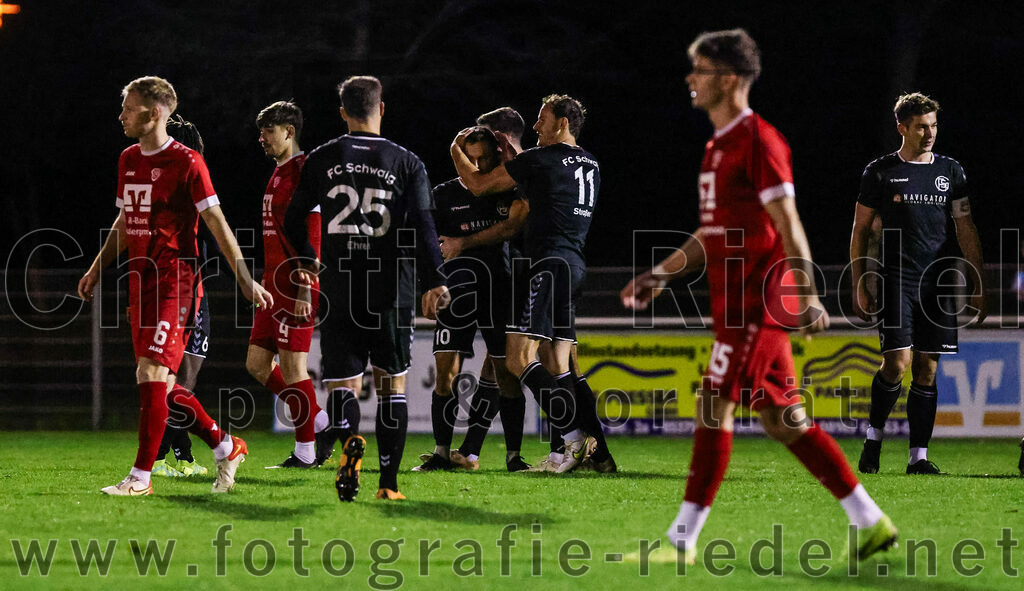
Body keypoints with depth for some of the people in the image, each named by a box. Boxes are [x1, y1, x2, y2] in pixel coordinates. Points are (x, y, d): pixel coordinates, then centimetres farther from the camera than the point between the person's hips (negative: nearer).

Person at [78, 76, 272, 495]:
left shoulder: (186, 162, -9)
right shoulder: (128, 160, 14)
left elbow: (217, 224, -8)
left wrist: (245, 280, -10)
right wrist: (97, 268, 25)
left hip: (174, 279, -8)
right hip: (141, 280, 8)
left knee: (151, 374, -14)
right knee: (157, 384, 8)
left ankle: (141, 476, -10)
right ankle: (225, 447, 24)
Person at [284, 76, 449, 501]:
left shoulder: (322, 159, 5)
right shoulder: (407, 163, 2)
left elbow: (293, 222, 11)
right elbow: (422, 226, -9)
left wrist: (309, 260, 30)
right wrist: (433, 282, -13)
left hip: (338, 289, 0)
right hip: (391, 292, 0)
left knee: (343, 385, 0)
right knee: (392, 385, 12)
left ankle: (349, 441, -32)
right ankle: (389, 482, 8)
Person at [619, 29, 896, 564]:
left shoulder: (758, 141, -10)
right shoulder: (719, 146, 18)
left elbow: (787, 224, -16)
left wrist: (807, 294, -22)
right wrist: (660, 275, 23)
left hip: (754, 304, -10)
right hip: (735, 304, 10)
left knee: (714, 409, -8)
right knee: (783, 420, 8)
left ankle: (682, 540, -4)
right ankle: (870, 522, 10)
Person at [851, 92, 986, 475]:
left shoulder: (951, 171, 10)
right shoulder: (880, 172, 3)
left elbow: (966, 231, 10)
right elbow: (860, 230, 6)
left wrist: (979, 288, 4)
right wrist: (859, 287, 0)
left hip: (938, 286, 3)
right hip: (896, 282, -3)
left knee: (927, 371, 1)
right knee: (898, 362, -13)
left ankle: (918, 456, 5)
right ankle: (874, 436, 9)